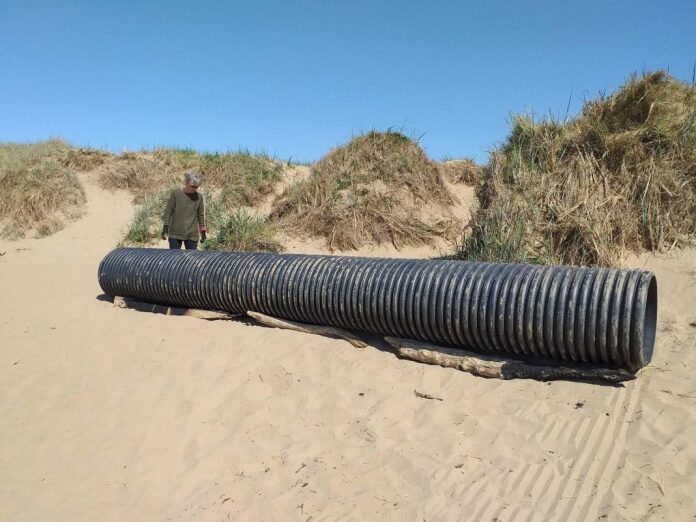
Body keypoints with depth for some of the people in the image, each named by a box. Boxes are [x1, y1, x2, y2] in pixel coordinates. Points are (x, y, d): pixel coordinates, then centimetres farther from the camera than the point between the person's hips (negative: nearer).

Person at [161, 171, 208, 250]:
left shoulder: (199, 197, 2)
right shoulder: (175, 193, -5)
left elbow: (201, 215, 10)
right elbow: (168, 211, -1)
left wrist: (203, 231, 9)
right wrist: (165, 229, -5)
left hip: (192, 235, 2)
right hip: (175, 234, -2)